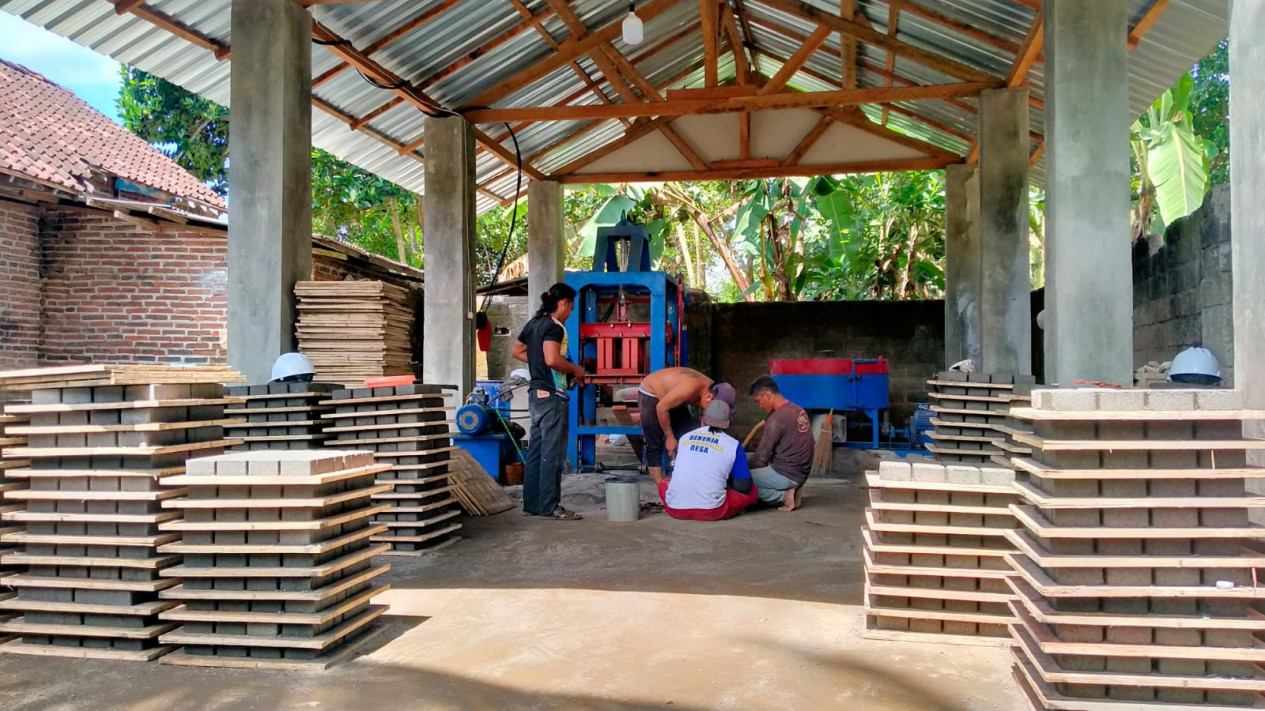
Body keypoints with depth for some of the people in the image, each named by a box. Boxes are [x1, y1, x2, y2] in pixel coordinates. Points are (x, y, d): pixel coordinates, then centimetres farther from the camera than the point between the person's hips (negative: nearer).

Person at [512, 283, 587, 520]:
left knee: (536, 452, 12)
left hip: (536, 393, 9)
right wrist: (576, 369, -14)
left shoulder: (533, 324, 13)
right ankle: (550, 506, 0)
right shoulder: (554, 327, -15)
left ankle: (532, 503, 17)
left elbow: (517, 351, 24)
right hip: (551, 395, -9)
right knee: (553, 454, -4)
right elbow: (552, 359, -29)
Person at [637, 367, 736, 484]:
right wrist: (670, 437, -21)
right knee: (654, 447, -9)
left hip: (671, 399, 8)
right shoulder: (689, 388, -38)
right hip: (650, 395, -8)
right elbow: (661, 408, -29)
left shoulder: (712, 390, -13)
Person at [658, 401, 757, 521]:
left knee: (664, 483, 33)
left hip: (675, 510, 0)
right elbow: (743, 487, 5)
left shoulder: (684, 437, 13)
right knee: (751, 490, 18)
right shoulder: (733, 445, 3)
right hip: (711, 512, 0)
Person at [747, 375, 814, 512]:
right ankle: (790, 490, 7)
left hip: (785, 474, -9)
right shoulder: (798, 410, 8)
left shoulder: (776, 419, -19)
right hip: (800, 473, 9)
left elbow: (762, 456, -13)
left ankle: (783, 495, -9)